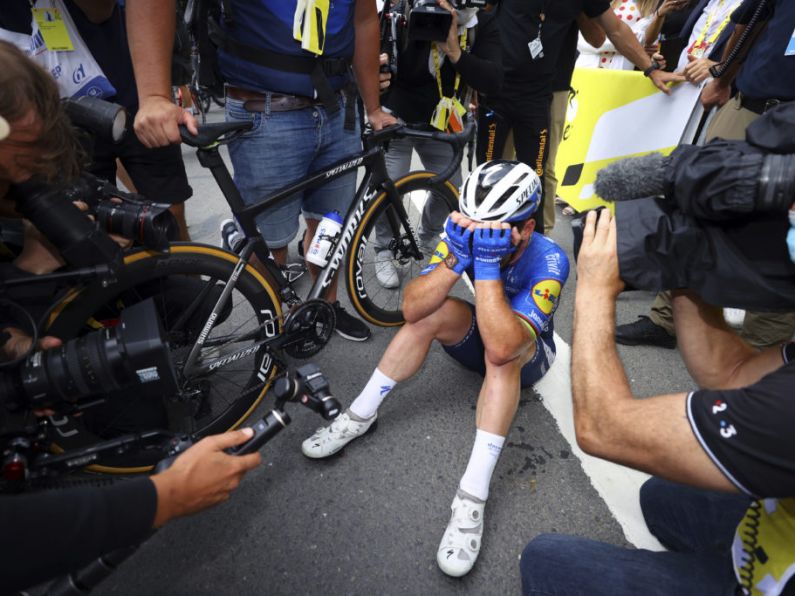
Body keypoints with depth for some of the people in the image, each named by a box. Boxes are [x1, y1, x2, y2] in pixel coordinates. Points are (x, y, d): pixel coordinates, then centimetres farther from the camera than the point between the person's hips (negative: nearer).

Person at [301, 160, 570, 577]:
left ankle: (472, 496, -35)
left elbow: (502, 345, -46)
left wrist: (488, 265, -47)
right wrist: (456, 259, -42)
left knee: (501, 350, -37)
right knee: (431, 312, -25)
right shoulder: (465, 232, -21)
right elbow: (411, 308, -30)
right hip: (482, 337, 4)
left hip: (528, 354, -3)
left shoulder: (548, 260, -32)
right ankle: (360, 416, -13)